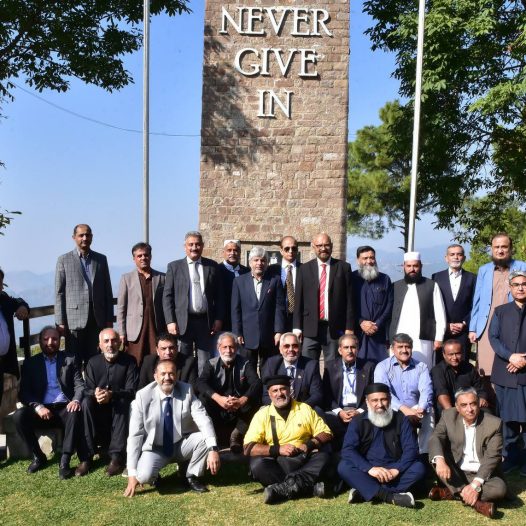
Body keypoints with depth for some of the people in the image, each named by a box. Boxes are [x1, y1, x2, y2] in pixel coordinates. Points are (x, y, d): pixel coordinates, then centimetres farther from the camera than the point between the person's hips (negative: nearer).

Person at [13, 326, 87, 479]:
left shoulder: (69, 360, 9)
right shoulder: (30, 363, 11)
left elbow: (80, 385, 1)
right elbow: (24, 392, 3)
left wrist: (76, 400, -23)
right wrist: (37, 406, -17)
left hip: (64, 409, -1)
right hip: (42, 410, 2)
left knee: (75, 413, -34)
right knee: (19, 415, -27)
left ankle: (64, 461, -30)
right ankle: (38, 457, -9)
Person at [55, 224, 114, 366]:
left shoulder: (101, 259, 11)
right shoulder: (64, 260, 3)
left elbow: (107, 290, 11)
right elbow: (59, 293, 1)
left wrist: (109, 319, 7)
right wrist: (60, 322, -5)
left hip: (97, 319, 2)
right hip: (74, 319, -2)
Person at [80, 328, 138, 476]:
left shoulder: (129, 361, -6)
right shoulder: (93, 362, 2)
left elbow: (131, 391, -15)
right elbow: (87, 390, -4)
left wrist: (111, 394, -35)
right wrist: (95, 393, -30)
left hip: (119, 408, -2)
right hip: (98, 409, 3)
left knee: (123, 402, -34)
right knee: (86, 402, -27)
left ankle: (116, 456, -34)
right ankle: (87, 455, -25)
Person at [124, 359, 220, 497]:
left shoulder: (186, 391, -14)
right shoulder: (143, 396, -18)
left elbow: (203, 420, -21)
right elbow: (135, 434, -15)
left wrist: (213, 449, -37)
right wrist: (132, 473, -18)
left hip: (182, 445, 2)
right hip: (155, 449, -2)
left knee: (205, 438, -26)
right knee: (144, 476, -30)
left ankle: (191, 476, 1)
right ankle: (154, 475, 9)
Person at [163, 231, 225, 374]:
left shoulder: (212, 266, 9)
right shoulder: (174, 266, 5)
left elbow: (219, 296, 9)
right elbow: (167, 296, 1)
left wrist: (218, 319, 0)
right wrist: (170, 321, -7)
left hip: (206, 322, 1)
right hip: (183, 322, -1)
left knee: (205, 364, 4)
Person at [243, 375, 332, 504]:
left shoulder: (305, 409, 8)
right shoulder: (262, 414, 3)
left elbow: (326, 434, 7)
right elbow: (248, 448, -5)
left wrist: (309, 445, -12)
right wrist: (277, 449, -16)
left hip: (304, 461, 1)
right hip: (276, 463, -1)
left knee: (323, 457, -27)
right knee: (257, 465, -31)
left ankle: (282, 489, -35)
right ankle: (311, 487, -31)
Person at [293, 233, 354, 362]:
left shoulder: (344, 267, 5)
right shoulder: (304, 269, 8)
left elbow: (349, 300, 3)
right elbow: (298, 300, 7)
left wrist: (349, 327, -2)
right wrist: (297, 327, 1)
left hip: (335, 328, -1)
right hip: (310, 328, 1)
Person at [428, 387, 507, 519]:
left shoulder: (494, 423, -12)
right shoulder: (448, 416, -6)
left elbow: (492, 458, -17)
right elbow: (435, 438, -17)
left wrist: (476, 484, -29)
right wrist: (440, 460, -39)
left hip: (481, 475, -2)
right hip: (455, 472, 2)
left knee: (500, 488, -30)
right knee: (435, 457, -24)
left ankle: (450, 493, -19)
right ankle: (476, 502, -25)